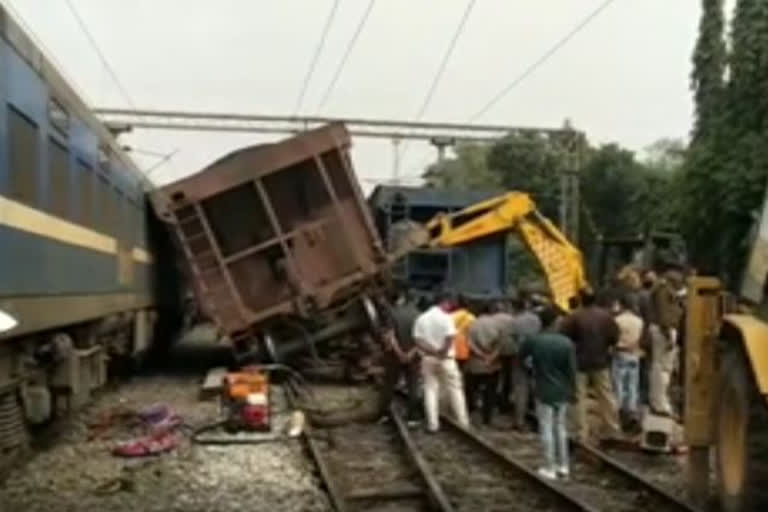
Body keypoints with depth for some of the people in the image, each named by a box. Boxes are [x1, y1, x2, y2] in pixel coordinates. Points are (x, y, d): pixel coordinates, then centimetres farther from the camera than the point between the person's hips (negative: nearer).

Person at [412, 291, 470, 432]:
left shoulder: (421, 318, 6)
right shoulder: (445, 317, -9)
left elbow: (417, 340, -3)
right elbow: (450, 337, -20)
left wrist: (431, 350, -10)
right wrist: (442, 352, -9)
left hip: (428, 358, 4)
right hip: (446, 358, -4)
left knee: (430, 390, 6)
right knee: (455, 390, 6)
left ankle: (432, 424, 2)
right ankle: (463, 421, 8)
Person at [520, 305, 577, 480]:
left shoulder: (532, 340, -12)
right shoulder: (566, 342, -10)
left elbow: (520, 355, 7)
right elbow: (572, 370, -5)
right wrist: (573, 390, 7)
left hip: (544, 392, -2)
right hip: (563, 392, 2)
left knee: (547, 430, 4)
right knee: (561, 428, 15)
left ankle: (550, 469, 8)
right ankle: (563, 466, 22)